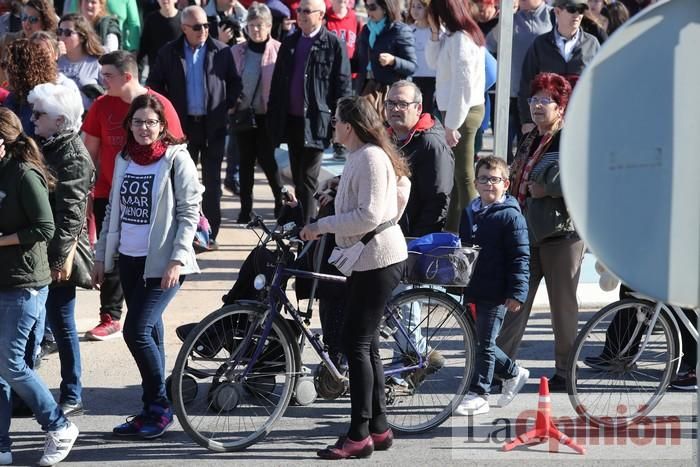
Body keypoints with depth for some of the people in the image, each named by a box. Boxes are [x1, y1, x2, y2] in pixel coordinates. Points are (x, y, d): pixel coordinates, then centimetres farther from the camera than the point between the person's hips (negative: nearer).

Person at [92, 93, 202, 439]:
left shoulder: (176, 158, -7)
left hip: (162, 262, -6)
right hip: (129, 259, 6)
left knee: (137, 331, -13)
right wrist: (101, 255, 14)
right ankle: (152, 410, 17)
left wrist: (176, 260, -17)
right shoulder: (124, 159, 10)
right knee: (149, 333, 10)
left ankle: (159, 406, 1)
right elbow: (113, 210, 17)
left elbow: (190, 213, -10)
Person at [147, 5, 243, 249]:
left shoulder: (221, 52, -1)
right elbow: (154, 84, 7)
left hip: (213, 126, 0)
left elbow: (234, 82, 7)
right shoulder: (169, 52, 1)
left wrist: (228, 105, -4)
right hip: (183, 124, 1)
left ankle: (210, 233, 9)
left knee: (212, 181, 4)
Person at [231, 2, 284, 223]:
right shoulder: (237, 51, 5)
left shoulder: (278, 51, -7)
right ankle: (246, 208, 15)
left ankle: (282, 201, 11)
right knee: (246, 160, 8)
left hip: (267, 114, -4)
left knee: (266, 158, -6)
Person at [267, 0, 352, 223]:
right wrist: (273, 118, 11)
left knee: (308, 180, -7)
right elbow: (277, 82, 16)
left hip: (316, 122, -6)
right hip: (291, 120, 6)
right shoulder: (289, 43, 13)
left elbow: (343, 86, -6)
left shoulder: (334, 45, -4)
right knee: (298, 179, 12)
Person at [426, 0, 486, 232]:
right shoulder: (452, 36, 9)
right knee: (458, 173, 16)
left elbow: (462, 84, -22)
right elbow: (434, 62, 19)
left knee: (464, 176, -5)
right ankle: (452, 229, 24)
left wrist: (451, 124, -18)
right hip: (465, 109, 10)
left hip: (462, 111, -10)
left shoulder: (460, 39, -20)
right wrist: (435, 33, 4)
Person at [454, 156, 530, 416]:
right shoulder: (469, 213, 12)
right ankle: (513, 373, 33)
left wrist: (517, 293, -18)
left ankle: (478, 394, 5)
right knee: (477, 342, 14)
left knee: (484, 343, -3)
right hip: (471, 290, 7)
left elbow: (520, 258, -12)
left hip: (495, 293, -7)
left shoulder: (511, 217, -9)